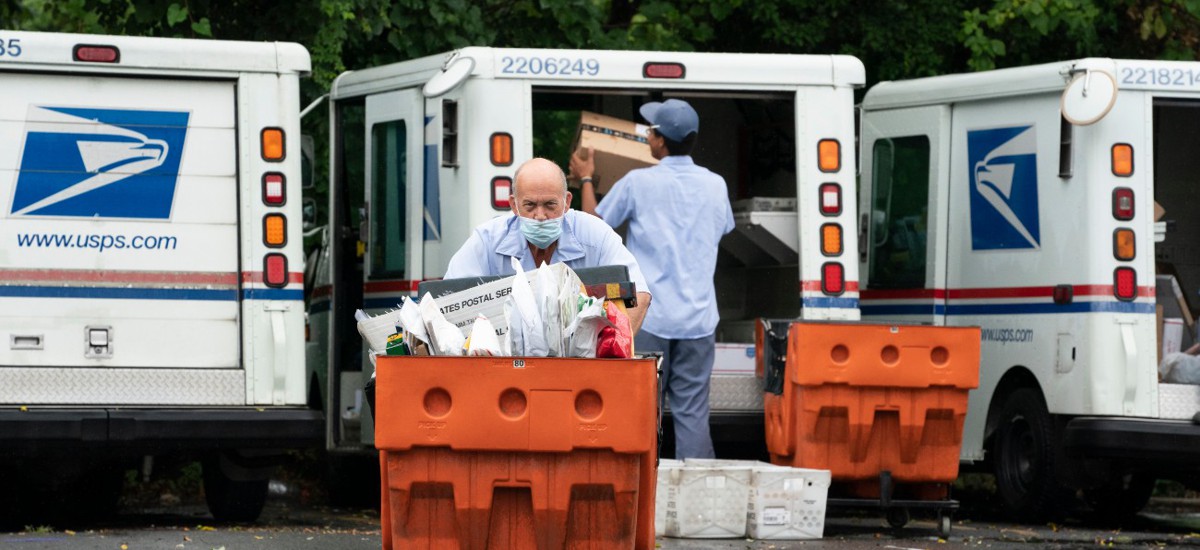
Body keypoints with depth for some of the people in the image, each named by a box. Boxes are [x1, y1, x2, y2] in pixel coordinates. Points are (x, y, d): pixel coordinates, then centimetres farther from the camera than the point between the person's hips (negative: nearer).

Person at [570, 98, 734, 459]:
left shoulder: (638, 183, -8)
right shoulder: (714, 185, 3)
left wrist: (586, 179, 22)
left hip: (650, 317, -3)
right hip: (698, 317, 3)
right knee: (693, 412, 3)